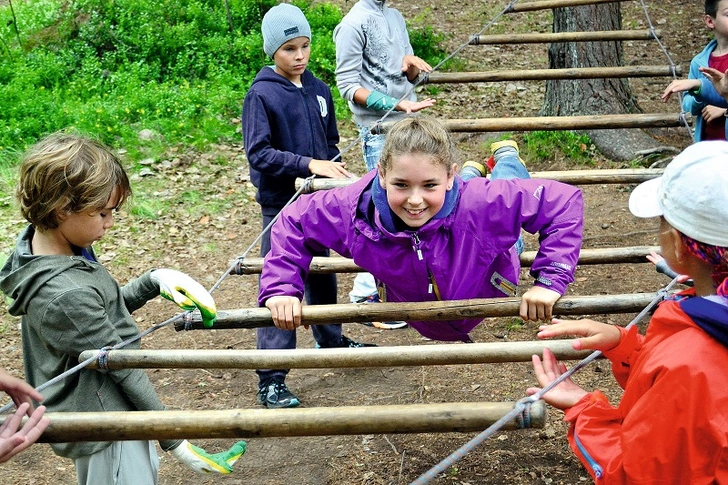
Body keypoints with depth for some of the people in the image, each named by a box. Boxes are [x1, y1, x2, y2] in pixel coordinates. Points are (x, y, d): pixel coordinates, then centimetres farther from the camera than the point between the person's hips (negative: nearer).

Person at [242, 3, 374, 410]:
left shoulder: (319, 90, 5)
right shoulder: (261, 95, -12)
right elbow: (258, 154, -18)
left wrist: (335, 170, 0)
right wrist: (309, 165, -26)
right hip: (282, 206, -6)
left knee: (323, 274, 22)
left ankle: (332, 341, 43)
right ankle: (271, 380, 2)